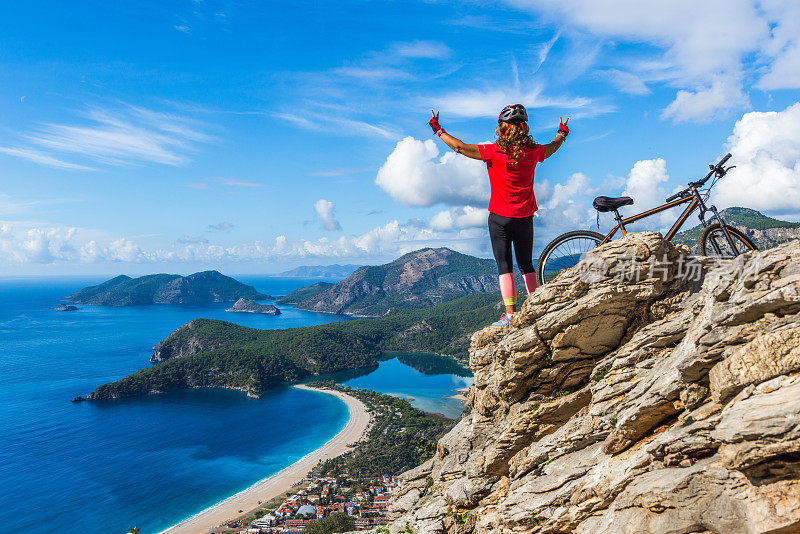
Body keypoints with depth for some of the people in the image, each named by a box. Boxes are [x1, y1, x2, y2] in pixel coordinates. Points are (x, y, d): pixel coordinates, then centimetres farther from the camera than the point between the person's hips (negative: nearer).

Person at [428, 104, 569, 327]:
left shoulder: (495, 151, -14)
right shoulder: (533, 151, -1)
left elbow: (460, 147, -11)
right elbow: (552, 148, 21)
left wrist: (438, 130, 2)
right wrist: (563, 132, 43)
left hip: (500, 218, -4)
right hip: (525, 218, 4)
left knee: (505, 267, -1)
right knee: (526, 265, 16)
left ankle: (510, 314, -5)